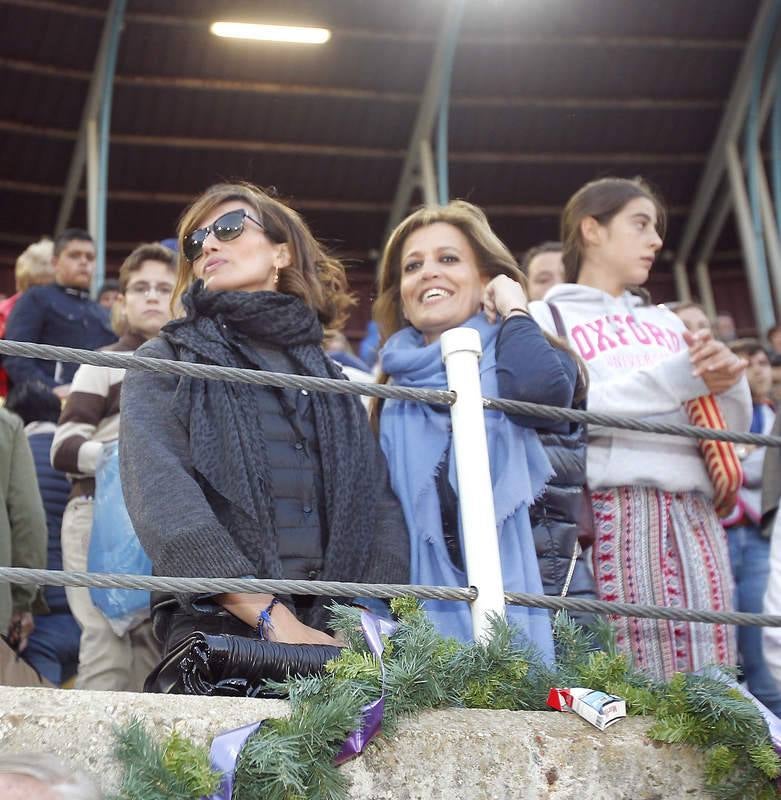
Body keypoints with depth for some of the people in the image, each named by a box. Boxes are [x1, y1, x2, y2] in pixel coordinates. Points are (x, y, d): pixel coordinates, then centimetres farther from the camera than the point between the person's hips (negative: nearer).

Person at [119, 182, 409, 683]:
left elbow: (380, 506, 11)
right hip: (218, 635, -3)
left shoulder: (333, 380, 21)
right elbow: (162, 497, -5)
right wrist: (273, 618, -16)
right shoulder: (166, 363, 11)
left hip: (337, 639, 3)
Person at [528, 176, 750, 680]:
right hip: (617, 509, -5)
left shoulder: (666, 321, 25)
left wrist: (727, 382, -1)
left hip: (694, 514, 5)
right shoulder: (547, 316, 10)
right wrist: (674, 379, -11)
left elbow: (734, 429, 22)